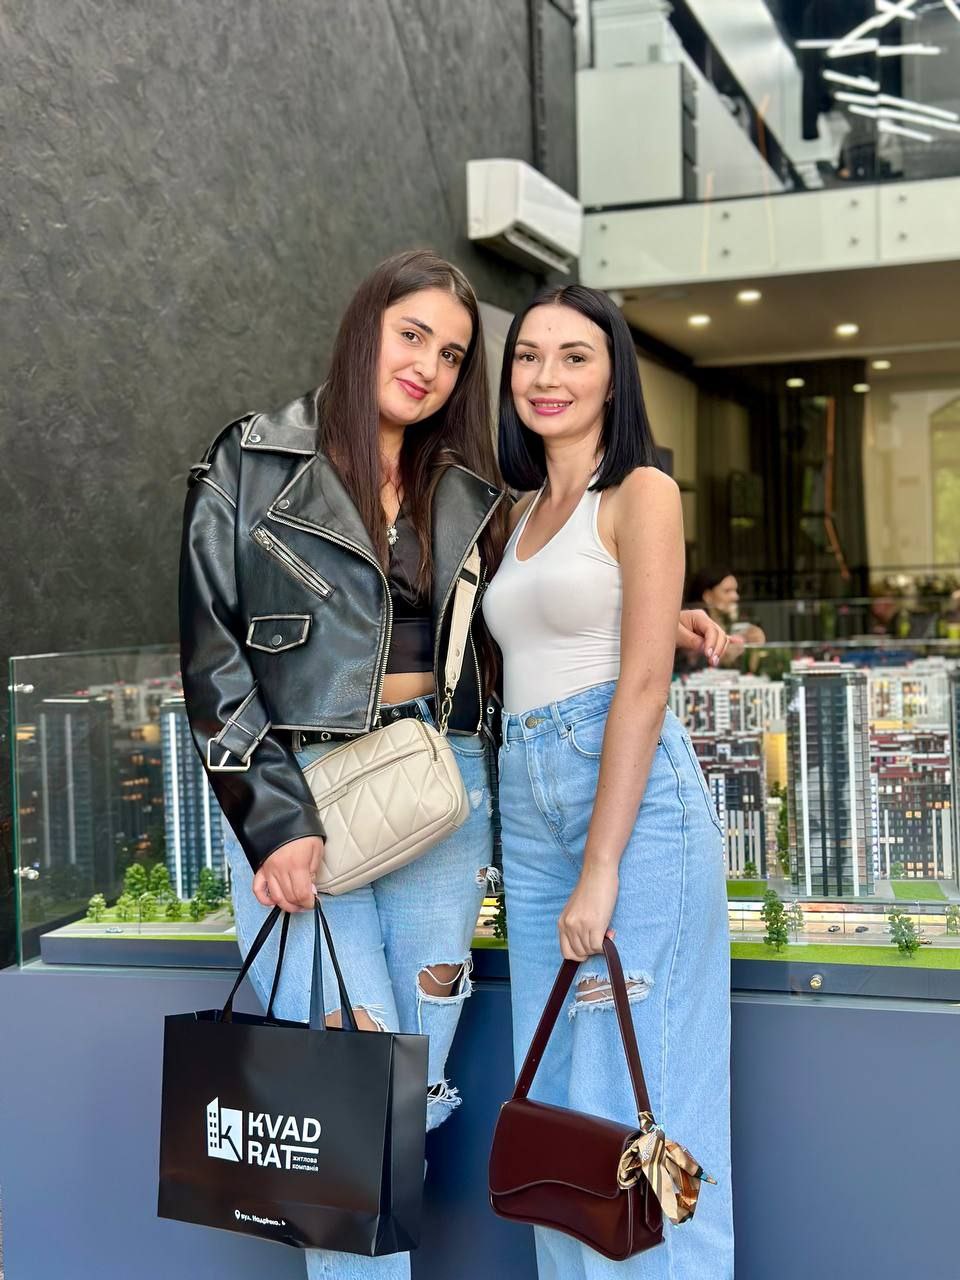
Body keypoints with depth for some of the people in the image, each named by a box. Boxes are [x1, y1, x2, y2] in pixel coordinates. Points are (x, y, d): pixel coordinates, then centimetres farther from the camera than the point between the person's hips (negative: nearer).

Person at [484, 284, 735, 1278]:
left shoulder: (641, 493, -3)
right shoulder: (522, 512, 19)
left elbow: (644, 680, -12)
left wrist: (602, 869, -18)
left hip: (633, 795, -7)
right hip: (529, 803, 8)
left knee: (635, 1079, -3)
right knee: (554, 1080, 12)